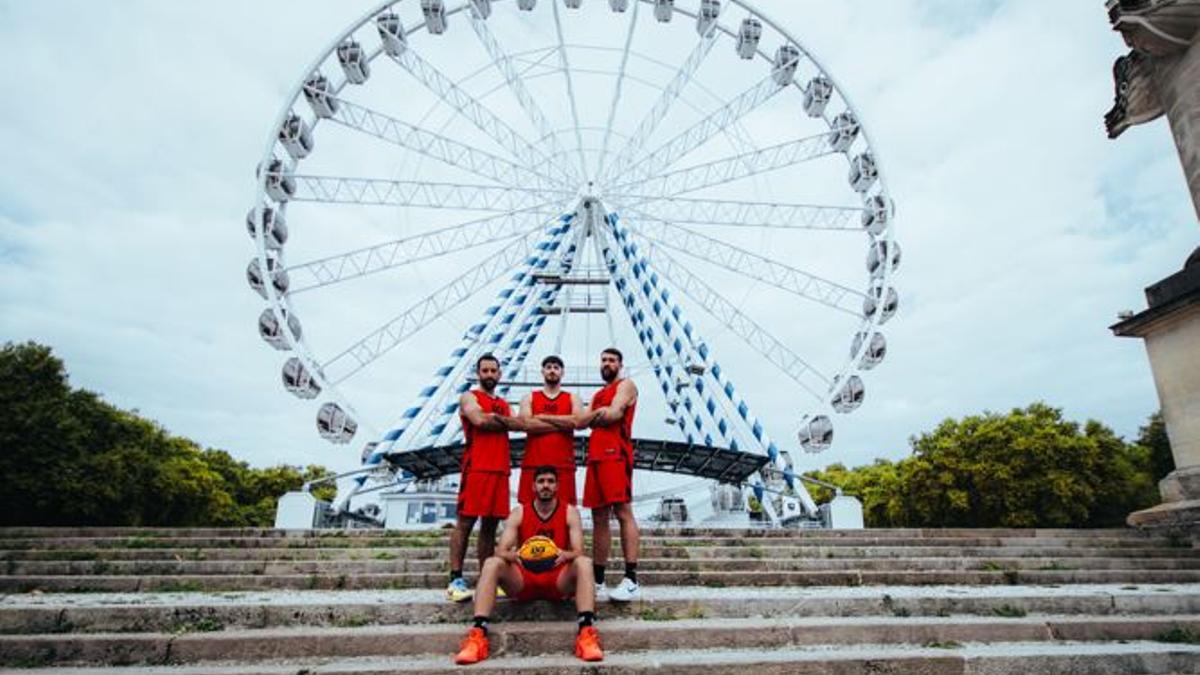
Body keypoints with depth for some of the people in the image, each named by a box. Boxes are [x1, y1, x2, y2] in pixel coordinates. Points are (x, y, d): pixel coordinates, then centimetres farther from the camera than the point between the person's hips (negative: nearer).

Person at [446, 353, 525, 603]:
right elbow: (480, 420, -14)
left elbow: (519, 424, 4)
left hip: (500, 470, 6)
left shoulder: (504, 404, 24)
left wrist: (495, 418, -7)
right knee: (465, 522, -7)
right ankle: (456, 580, -6)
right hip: (476, 468, -6)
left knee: (490, 525, 7)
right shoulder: (469, 397, 5)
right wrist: (504, 422, 1)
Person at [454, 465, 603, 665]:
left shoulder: (570, 512, 0)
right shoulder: (518, 513, 2)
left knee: (584, 563, -31)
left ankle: (586, 631, -41)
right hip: (524, 581, 1)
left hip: (559, 580, -1)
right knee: (492, 563, -26)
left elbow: (579, 552, -10)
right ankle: (478, 633, -35)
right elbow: (500, 551, -8)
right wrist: (513, 555, -33)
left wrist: (565, 555, -34)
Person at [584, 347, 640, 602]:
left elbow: (614, 413, -10)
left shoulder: (626, 385, 5)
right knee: (599, 517, 7)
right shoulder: (598, 394, 27)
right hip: (596, 456, 8)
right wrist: (598, 414, -5)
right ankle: (597, 580, 11)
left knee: (623, 512, -11)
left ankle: (631, 581, -12)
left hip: (616, 454, -8)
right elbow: (595, 420, 14)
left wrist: (590, 417, 5)